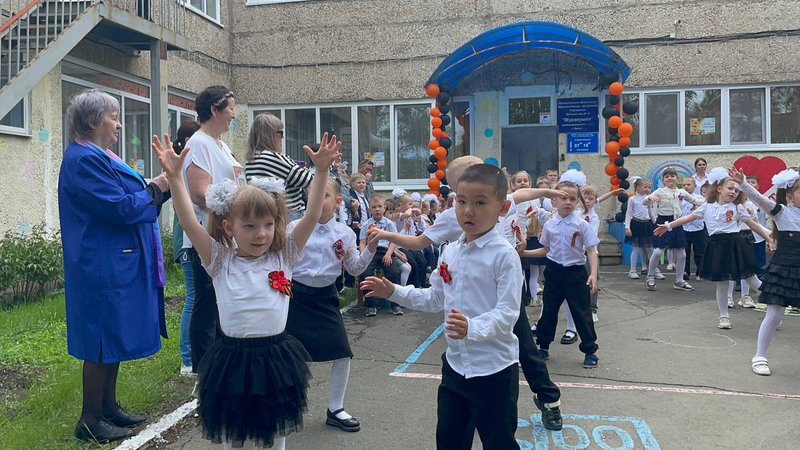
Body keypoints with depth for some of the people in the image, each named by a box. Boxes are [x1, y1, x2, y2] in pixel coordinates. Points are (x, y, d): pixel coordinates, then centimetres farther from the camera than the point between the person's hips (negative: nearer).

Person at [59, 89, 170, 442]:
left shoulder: (98, 157, 16)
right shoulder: (84, 160, -16)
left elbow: (129, 201, 17)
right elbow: (119, 207, -22)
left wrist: (158, 187, 3)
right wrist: (154, 190, -8)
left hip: (119, 264, 10)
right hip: (103, 267, -10)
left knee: (114, 339, 16)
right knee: (104, 343, -2)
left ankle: (108, 407, 28)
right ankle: (90, 420, 11)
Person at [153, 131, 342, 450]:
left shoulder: (283, 256, 0)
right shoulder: (221, 261, -3)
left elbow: (312, 216, -7)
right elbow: (189, 223, -13)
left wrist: (322, 171, -15)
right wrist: (175, 176, -21)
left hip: (276, 360, 1)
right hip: (233, 360, -1)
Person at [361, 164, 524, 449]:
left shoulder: (504, 255, -18)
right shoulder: (450, 252, 5)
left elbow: (507, 313, -23)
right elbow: (436, 299, 16)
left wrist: (472, 327, -39)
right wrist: (393, 292, 9)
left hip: (493, 370, -7)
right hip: (455, 364, 7)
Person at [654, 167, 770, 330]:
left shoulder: (737, 208, 4)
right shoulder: (707, 207, 6)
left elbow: (753, 224, 9)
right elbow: (688, 218, 10)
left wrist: (769, 239, 6)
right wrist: (668, 226, 7)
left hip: (734, 245, -1)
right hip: (717, 247, 1)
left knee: (751, 278, 3)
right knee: (721, 284, 6)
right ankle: (724, 316, 20)